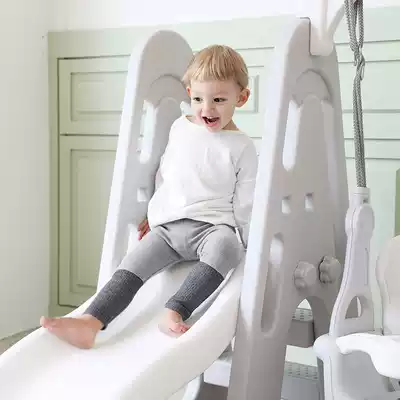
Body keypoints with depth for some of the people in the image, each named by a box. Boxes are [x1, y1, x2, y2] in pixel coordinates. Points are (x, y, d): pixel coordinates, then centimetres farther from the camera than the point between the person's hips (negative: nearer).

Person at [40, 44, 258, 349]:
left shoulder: (242, 147, 2)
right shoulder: (180, 128, 13)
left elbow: (244, 201, 3)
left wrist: (246, 242, -3)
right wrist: (154, 214, 24)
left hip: (214, 227, -3)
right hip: (168, 226, 4)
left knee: (224, 246, -38)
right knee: (135, 263, -19)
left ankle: (174, 312, -47)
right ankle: (90, 322, -35)